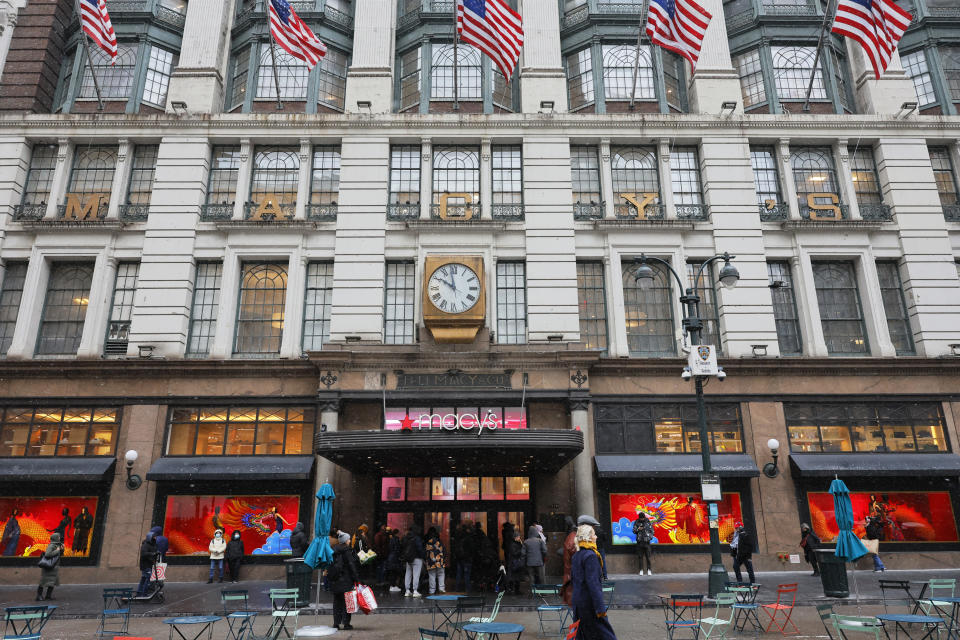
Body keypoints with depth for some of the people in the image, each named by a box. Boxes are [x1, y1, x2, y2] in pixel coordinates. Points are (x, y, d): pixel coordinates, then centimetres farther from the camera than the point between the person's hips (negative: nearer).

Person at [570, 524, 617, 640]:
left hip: (578, 601, 9)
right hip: (589, 603, -9)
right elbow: (593, 584, -21)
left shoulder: (576, 555, 10)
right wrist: (600, 608, -20)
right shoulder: (590, 556, -17)